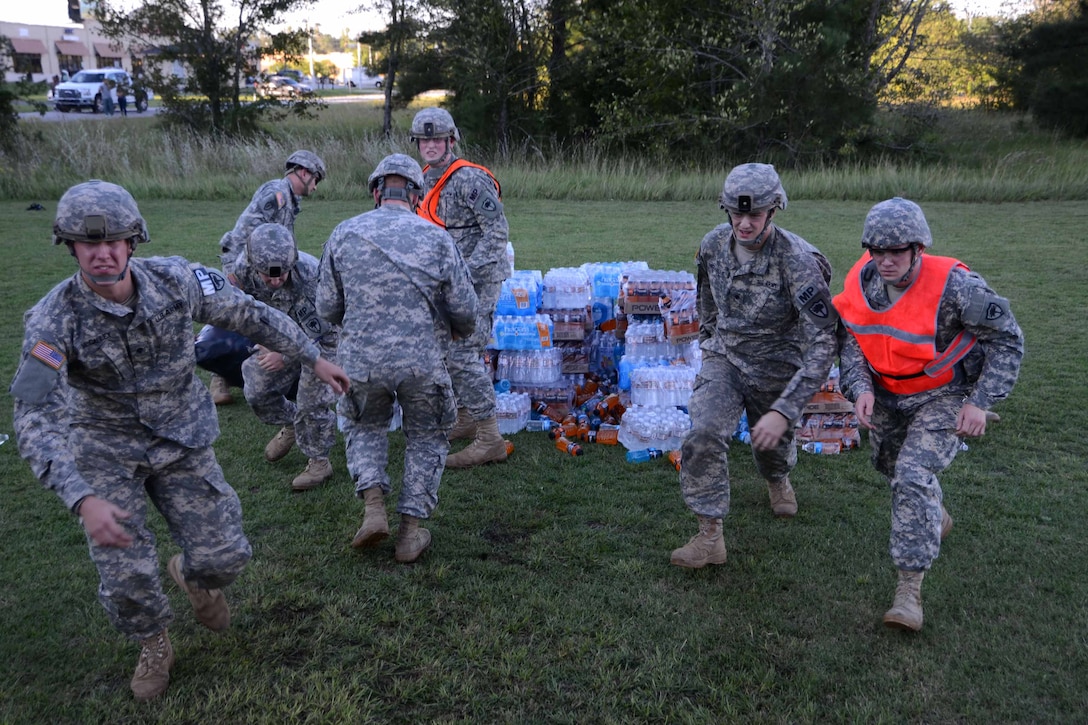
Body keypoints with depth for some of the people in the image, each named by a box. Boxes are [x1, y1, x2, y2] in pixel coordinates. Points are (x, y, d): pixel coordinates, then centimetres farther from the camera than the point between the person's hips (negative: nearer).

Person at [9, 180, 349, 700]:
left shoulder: (175, 279, -18)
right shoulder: (54, 319, -24)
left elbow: (250, 315, -4)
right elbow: (35, 418, -31)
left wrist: (315, 359, 2)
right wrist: (83, 501, -44)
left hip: (182, 440, 2)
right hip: (105, 449, -1)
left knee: (223, 555, 0)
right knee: (126, 576, -5)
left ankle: (192, 576, 40)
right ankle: (153, 648, 30)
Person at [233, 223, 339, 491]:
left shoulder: (310, 275, -40)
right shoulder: (243, 269, -23)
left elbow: (318, 332, -32)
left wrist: (286, 357, -36)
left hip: (323, 336, -6)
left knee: (311, 402, -8)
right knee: (257, 390, 9)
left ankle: (319, 462, 11)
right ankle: (290, 425, 37)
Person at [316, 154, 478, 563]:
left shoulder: (345, 234, -2)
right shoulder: (436, 238, -5)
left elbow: (327, 307, 2)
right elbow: (464, 308, -4)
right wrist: (462, 331, 19)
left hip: (362, 360, 1)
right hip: (422, 362, -1)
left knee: (364, 426, 28)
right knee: (427, 438, 21)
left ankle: (373, 507, 12)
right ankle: (411, 530, 21)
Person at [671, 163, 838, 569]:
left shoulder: (797, 262, -30)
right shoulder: (714, 244, -13)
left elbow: (822, 345, -32)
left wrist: (784, 411, -37)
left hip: (775, 369, -2)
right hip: (723, 359, 3)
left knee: (771, 443, 20)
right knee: (703, 436, -20)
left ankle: (778, 481, 59)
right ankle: (710, 538, -7)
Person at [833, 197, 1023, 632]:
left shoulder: (954, 287, -28)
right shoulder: (861, 281, -14)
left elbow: (1008, 339, -17)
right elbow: (850, 341, -7)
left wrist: (979, 402, -22)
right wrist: (861, 388, -24)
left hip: (944, 395, -6)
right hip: (886, 393, 6)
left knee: (915, 475, -21)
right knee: (889, 465, 23)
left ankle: (909, 588, -13)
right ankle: (935, 519, 55)